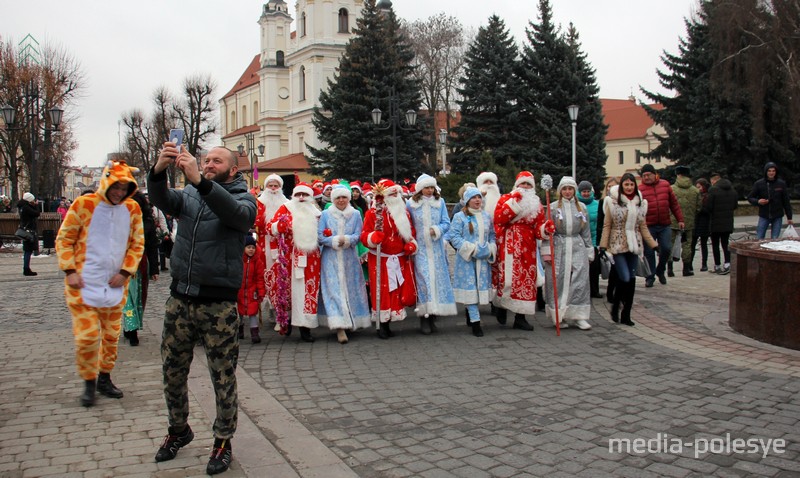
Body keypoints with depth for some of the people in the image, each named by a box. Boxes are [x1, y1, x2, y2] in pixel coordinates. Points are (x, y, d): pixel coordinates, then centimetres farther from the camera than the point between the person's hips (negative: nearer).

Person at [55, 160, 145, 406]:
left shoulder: (132, 209, 1)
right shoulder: (84, 205, -8)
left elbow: (137, 244, 8)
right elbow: (64, 239, -2)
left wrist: (125, 272, -3)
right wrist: (69, 271, -10)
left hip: (115, 286, 4)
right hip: (84, 285, -3)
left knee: (111, 335, 12)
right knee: (87, 336, -6)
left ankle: (104, 378, 29)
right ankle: (89, 381, 13)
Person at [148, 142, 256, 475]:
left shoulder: (244, 199, -2)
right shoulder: (189, 196, 10)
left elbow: (237, 214, -26)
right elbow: (162, 201, -10)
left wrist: (199, 180, -38)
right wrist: (159, 170, -31)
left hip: (219, 304, -4)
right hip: (180, 299, 5)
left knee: (223, 378, 4)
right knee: (172, 372, 16)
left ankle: (223, 441, 22)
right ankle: (179, 430, 37)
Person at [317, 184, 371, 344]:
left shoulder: (356, 214, 7)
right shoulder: (325, 214, 4)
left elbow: (358, 235, -1)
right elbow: (320, 236, -3)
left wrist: (346, 240, -18)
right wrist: (335, 241, -15)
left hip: (350, 259, 2)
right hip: (331, 259, -2)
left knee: (350, 290, 5)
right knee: (334, 290, -8)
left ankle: (350, 322, 18)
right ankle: (339, 327, -12)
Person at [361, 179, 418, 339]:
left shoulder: (404, 212, 11)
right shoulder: (372, 213, -4)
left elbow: (411, 232, 18)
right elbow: (364, 235, -8)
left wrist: (411, 244, -1)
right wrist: (373, 237, -28)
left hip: (400, 260, 5)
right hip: (380, 260, -5)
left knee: (397, 292, 4)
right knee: (382, 293, -3)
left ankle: (387, 324, 16)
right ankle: (381, 326, 7)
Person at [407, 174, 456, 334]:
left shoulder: (440, 202, 6)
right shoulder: (411, 204, 1)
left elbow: (446, 223, 4)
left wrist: (437, 230, -14)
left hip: (437, 248, 2)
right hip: (420, 248, -2)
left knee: (438, 278, 2)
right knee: (423, 279, -8)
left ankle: (433, 317, 12)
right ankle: (424, 319, -2)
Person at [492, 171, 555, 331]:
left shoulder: (536, 204, 14)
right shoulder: (506, 199, 5)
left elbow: (538, 228, 8)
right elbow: (498, 219, -11)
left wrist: (546, 228, -14)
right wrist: (514, 203, -14)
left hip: (528, 247, 4)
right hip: (508, 245, -4)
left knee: (526, 279, 2)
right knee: (508, 277, -11)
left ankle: (520, 316, 9)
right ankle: (501, 305, 17)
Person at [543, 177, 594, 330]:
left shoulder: (581, 207, 12)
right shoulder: (553, 207, 3)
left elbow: (586, 231, 14)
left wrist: (589, 251, 11)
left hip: (577, 247, 2)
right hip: (558, 247, -2)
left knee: (580, 281, -5)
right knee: (558, 282, -1)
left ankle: (579, 316, 0)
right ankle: (560, 316, 9)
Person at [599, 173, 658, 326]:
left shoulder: (640, 203, 9)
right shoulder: (613, 202, -3)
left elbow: (643, 227, 13)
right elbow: (607, 226, -2)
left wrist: (654, 244, 8)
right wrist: (603, 246, -9)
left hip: (634, 246, 4)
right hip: (618, 246, -4)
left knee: (632, 280, 5)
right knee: (625, 278, -12)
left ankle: (626, 315, 14)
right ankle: (615, 308, 11)